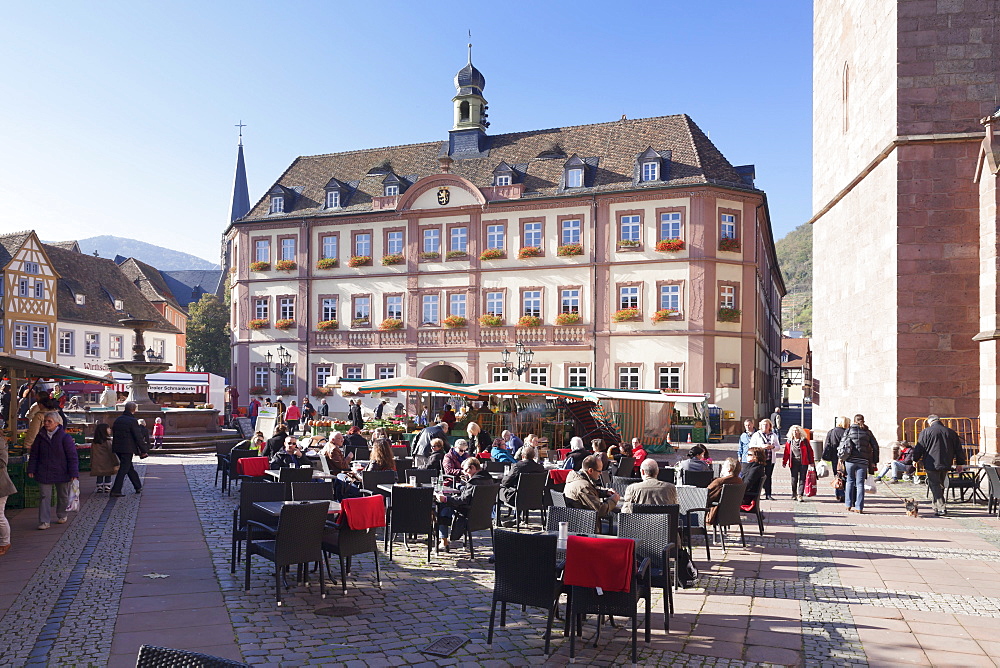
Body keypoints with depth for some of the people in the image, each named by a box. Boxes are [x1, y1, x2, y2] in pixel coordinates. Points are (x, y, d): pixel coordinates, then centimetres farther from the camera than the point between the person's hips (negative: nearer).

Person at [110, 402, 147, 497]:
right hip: (127, 449, -8)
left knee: (130, 468, 17)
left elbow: (114, 433, 17)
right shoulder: (132, 421, -14)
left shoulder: (117, 419, 10)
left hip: (117, 448, 8)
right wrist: (143, 451, -6)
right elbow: (138, 437, -13)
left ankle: (138, 487, 27)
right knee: (124, 469, -2)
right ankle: (116, 490, -4)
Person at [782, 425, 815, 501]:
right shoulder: (789, 442, 9)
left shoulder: (804, 441, 4)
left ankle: (800, 495, -3)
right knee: (794, 479, 5)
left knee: (802, 479, -4)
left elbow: (810, 451, 4)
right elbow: (786, 452, 9)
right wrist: (784, 462, 5)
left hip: (803, 463, -1)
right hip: (794, 463, 1)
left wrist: (811, 462, 2)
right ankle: (794, 495, 19)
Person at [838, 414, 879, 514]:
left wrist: (841, 457, 6)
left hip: (850, 460, 0)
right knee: (860, 484, 4)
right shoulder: (868, 432, 9)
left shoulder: (849, 430, 6)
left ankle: (848, 505, 14)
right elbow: (875, 447, 9)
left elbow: (841, 444, 1)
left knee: (850, 481, 13)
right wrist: (874, 461, 14)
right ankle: (859, 507, 0)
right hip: (863, 461, 0)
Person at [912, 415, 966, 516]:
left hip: (932, 465, -5)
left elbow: (919, 448, -4)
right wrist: (960, 463, 21)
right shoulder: (951, 432, 9)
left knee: (935, 486, -2)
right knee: (940, 485, 17)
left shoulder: (926, 432, -5)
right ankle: (938, 507, 23)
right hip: (945, 464, 5)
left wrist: (915, 460, 8)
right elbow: (958, 449, 14)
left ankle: (941, 508, -11)